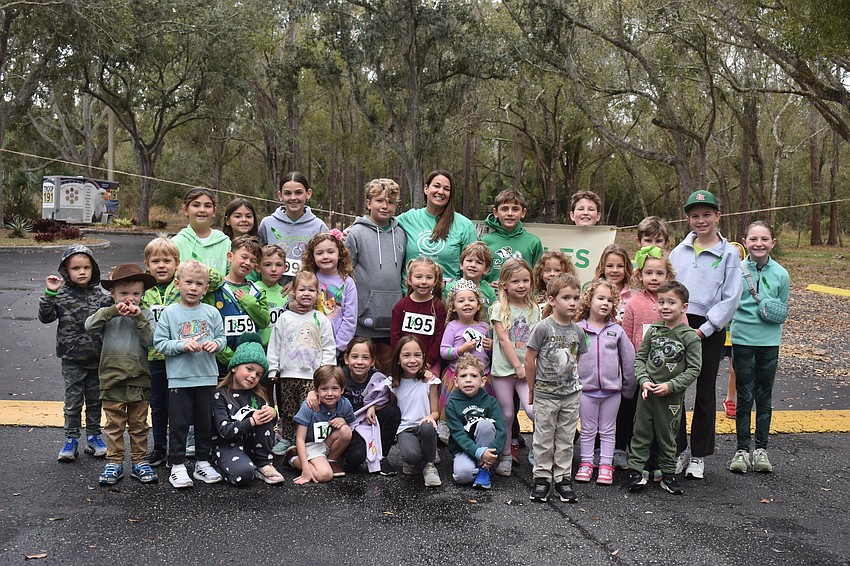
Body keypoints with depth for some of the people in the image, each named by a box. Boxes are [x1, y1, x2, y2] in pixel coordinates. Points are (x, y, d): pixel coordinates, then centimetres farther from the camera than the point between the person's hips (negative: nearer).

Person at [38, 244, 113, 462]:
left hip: (97, 357, 2)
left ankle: (93, 436, 26)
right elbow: (45, 317, -9)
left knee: (95, 399, 13)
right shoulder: (61, 295, -5)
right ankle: (71, 439, 19)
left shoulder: (101, 295, -1)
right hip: (72, 358, -2)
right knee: (73, 401, 6)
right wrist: (49, 294, -19)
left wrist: (116, 296, -12)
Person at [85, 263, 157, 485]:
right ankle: (114, 463, 17)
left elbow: (150, 341, -10)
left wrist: (139, 318, -19)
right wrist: (112, 311, -24)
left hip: (139, 380, 1)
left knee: (139, 425, 10)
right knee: (114, 425, 8)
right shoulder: (107, 314, 3)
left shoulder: (145, 315, 3)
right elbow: (89, 326, -16)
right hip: (112, 379, 0)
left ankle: (139, 462, 20)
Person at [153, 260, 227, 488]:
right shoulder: (169, 313, -3)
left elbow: (222, 337, 8)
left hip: (207, 377, 3)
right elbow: (159, 343, -5)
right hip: (179, 378, -2)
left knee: (204, 422, 12)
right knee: (179, 424, 3)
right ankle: (177, 467, 13)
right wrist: (183, 345, -18)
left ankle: (202, 463, 25)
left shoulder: (211, 313, 3)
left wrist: (215, 344, -14)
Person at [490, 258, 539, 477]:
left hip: (527, 368, 2)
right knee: (506, 414, 5)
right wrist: (518, 366, -12)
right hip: (504, 368, -2)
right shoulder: (500, 308, -4)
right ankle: (505, 457, 19)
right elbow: (503, 339, -9)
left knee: (532, 409, -16)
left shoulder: (534, 309, 8)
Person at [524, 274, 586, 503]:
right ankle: (542, 478, 19)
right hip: (546, 395, -4)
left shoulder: (577, 331, 1)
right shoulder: (543, 328, -13)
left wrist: (571, 380, 8)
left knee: (566, 439, 11)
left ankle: (563, 478, 22)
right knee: (544, 439, 7)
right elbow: (529, 359, -8)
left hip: (570, 394, 4)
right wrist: (532, 389, -2)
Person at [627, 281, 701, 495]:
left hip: (672, 396, -2)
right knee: (641, 431, 7)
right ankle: (635, 470, 14)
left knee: (667, 435, 9)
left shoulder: (690, 337, -8)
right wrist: (643, 380, -9)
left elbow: (694, 369, -9)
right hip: (647, 392, 3)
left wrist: (670, 385, -16)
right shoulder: (653, 330, 2)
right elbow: (639, 357, 6)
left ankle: (668, 473, 23)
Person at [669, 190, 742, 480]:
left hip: (709, 329, -3)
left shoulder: (729, 254, -2)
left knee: (705, 392, 6)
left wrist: (703, 330, -12)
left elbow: (731, 298, -7)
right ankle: (679, 450, 16)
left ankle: (698, 455, 18)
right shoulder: (679, 251, 9)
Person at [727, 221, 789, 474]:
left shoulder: (780, 274, 0)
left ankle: (761, 449, 20)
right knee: (744, 397, 3)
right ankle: (742, 449, 13)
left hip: (769, 341, 1)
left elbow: (782, 310, 9)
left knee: (764, 397, 9)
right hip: (742, 339, -1)